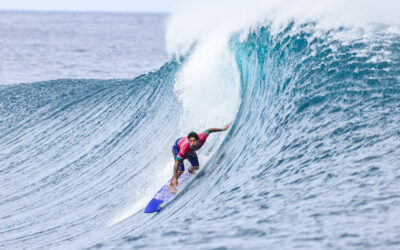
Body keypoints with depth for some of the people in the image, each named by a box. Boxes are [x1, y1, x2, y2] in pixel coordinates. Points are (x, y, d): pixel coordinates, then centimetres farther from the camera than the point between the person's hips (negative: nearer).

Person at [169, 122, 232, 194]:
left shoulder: (201, 138, -41)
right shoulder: (185, 148, -49)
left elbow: (208, 130, -19)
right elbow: (176, 164, -42)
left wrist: (223, 129, -12)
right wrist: (175, 178, -40)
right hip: (177, 147, -5)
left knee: (196, 167, 11)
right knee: (180, 170, -16)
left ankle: (191, 169, 50)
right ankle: (171, 185, 9)